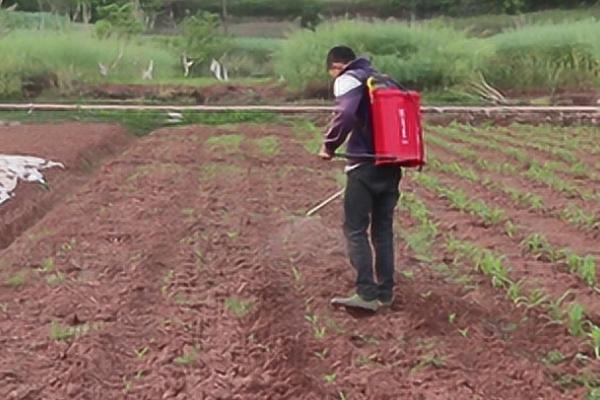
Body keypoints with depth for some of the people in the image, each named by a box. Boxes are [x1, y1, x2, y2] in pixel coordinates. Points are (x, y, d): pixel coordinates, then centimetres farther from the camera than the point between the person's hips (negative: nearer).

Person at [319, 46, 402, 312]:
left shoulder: (348, 80, -3)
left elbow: (345, 114, -21)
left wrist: (330, 145, -10)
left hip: (365, 165, -7)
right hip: (390, 164, 7)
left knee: (355, 229, -3)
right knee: (383, 230, 13)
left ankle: (367, 294, -9)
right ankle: (385, 293, 15)